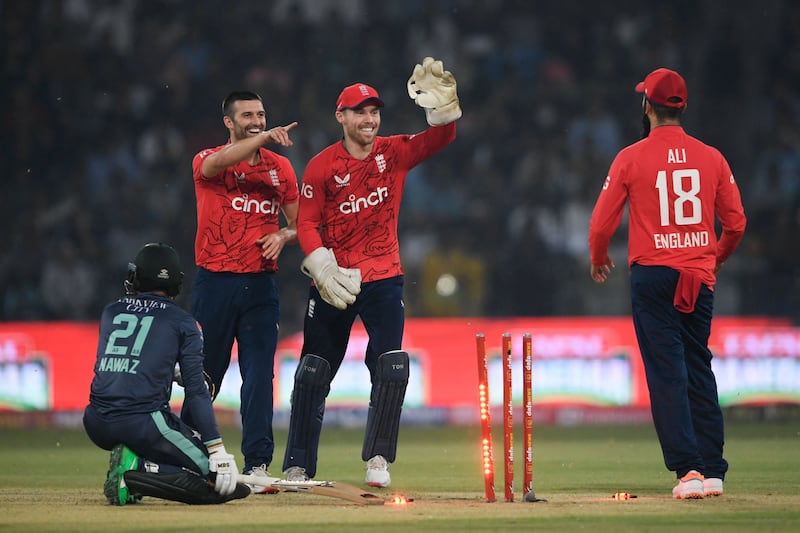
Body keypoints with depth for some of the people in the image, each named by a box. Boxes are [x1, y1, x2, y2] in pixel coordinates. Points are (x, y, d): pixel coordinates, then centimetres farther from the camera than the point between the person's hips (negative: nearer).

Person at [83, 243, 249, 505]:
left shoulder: (111, 312, 16)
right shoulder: (182, 322, 3)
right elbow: (196, 391, -4)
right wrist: (217, 449, -7)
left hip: (96, 426, 5)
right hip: (142, 423, -5)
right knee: (211, 470, 5)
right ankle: (137, 471, -17)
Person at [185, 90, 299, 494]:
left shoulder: (280, 167, 10)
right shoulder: (207, 162, -1)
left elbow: (299, 224, 17)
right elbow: (218, 163, -26)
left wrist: (282, 237, -5)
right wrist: (263, 138, -37)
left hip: (260, 286, 2)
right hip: (214, 283, -2)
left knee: (259, 376, -6)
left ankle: (257, 466, -8)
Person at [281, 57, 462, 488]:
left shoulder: (394, 153, 1)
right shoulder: (321, 167, -4)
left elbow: (441, 137, -12)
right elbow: (307, 225, -4)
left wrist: (440, 101, -31)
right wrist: (325, 271, -18)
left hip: (383, 279, 1)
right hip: (332, 282, -1)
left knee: (391, 367, -12)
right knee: (314, 374, 2)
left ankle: (377, 458, -1)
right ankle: (297, 467, 10)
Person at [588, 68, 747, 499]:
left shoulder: (631, 158, -5)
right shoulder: (711, 158, 4)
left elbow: (601, 223, -3)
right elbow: (736, 223, 6)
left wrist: (598, 260, 18)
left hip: (653, 275, -4)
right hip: (700, 278, 4)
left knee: (666, 374, -4)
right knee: (700, 373, 11)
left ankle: (688, 469, -12)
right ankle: (713, 472, 10)